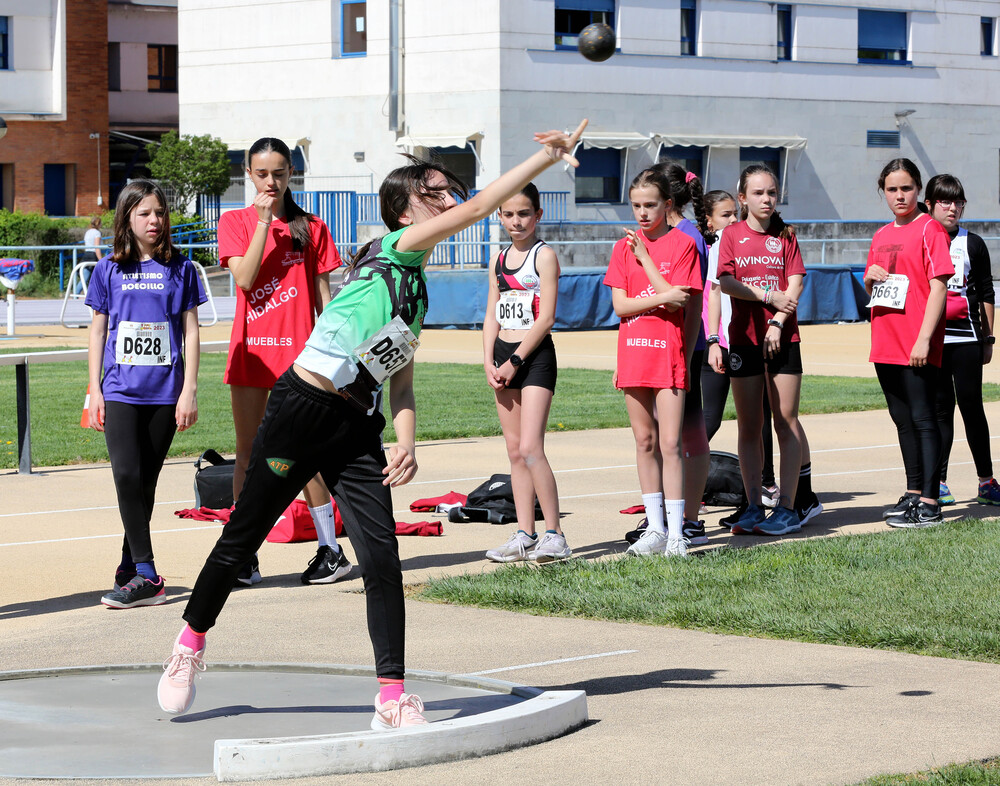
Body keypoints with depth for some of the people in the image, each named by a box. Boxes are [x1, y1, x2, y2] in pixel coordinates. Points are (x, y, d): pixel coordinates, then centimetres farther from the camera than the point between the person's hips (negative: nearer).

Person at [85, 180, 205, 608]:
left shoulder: (179, 268, 4)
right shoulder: (109, 270, 5)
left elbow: (191, 331, 5)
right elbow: (98, 331, 10)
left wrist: (189, 389, -1)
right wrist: (95, 389, 5)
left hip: (165, 392, 0)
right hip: (121, 391, 0)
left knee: (147, 481, 5)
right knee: (127, 475, -13)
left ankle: (130, 567, 17)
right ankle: (146, 576, -14)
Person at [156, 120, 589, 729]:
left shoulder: (418, 291, 17)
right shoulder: (393, 249, -5)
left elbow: (402, 381, 17)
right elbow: (480, 209, -16)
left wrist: (407, 444, 1)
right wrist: (546, 158, -17)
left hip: (358, 430, 7)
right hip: (302, 411, -7)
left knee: (382, 557, -5)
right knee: (243, 537, 5)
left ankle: (393, 698, -2)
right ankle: (190, 647, 26)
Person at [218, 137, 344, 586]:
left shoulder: (310, 228, 6)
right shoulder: (235, 222, 5)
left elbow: (323, 294, 7)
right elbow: (245, 279, -10)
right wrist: (264, 221, -11)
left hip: (298, 351, -1)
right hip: (250, 350, 1)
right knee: (248, 452, 3)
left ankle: (330, 549, 11)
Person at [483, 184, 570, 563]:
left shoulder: (544, 255, -6)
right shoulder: (499, 260, 14)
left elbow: (545, 318, -12)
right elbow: (492, 315, 14)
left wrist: (515, 361, -13)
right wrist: (489, 362, 1)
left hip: (535, 355, -7)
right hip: (504, 356, 7)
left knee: (530, 448, -15)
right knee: (515, 451, 7)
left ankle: (554, 535, -12)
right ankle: (525, 536, 9)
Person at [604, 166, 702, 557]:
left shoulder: (683, 244, -2)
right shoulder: (624, 247, 9)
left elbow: (678, 300, -12)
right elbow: (620, 305, 1)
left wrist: (645, 257, -10)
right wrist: (662, 298, -13)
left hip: (668, 352, -4)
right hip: (633, 352, 4)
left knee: (670, 444, -8)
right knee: (645, 442, 8)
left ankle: (676, 532, -7)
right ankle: (655, 527, 14)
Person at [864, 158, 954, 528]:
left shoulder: (929, 229, -7)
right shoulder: (882, 236, 16)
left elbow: (938, 287, -13)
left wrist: (924, 338, -19)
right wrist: (870, 278, 0)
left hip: (917, 347, -8)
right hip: (886, 344, 8)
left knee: (923, 419, -8)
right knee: (903, 420, 14)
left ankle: (929, 505, -9)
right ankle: (913, 493, 23)